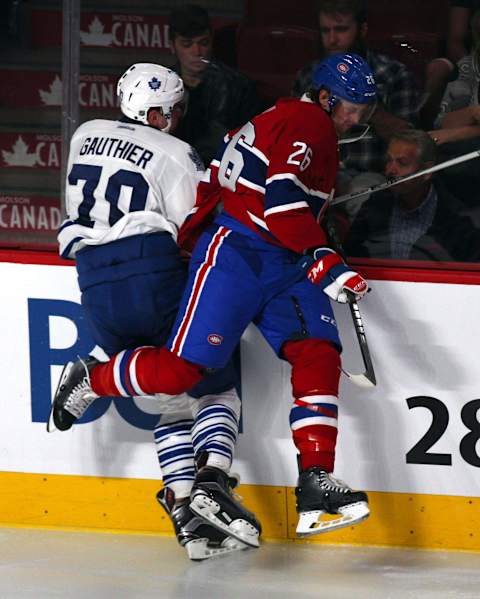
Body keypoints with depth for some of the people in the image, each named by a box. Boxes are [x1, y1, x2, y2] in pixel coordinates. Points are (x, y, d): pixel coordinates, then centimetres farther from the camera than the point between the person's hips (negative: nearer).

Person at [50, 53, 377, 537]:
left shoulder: (318, 131, 21)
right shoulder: (304, 123, -11)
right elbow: (282, 203, -22)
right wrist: (325, 264, -25)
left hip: (283, 263, 10)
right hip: (235, 255, -10)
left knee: (318, 354, -11)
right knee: (183, 367, -13)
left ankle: (315, 485, -18)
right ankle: (90, 381, 13)